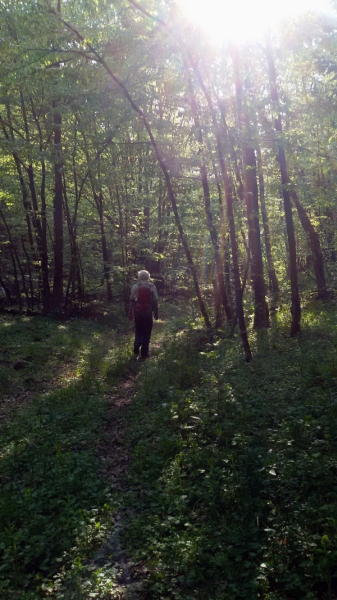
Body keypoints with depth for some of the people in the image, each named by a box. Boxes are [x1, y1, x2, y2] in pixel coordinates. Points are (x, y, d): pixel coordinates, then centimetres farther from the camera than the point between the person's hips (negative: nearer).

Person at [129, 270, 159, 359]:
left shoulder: (136, 286, -2)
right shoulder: (152, 287, -1)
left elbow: (132, 300, -2)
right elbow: (155, 301, -1)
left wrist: (130, 313, 5)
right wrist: (156, 313, 8)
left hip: (138, 312, 1)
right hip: (148, 313, -1)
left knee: (138, 331, 17)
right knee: (147, 333, 7)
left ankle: (136, 349, 4)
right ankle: (144, 353, 9)